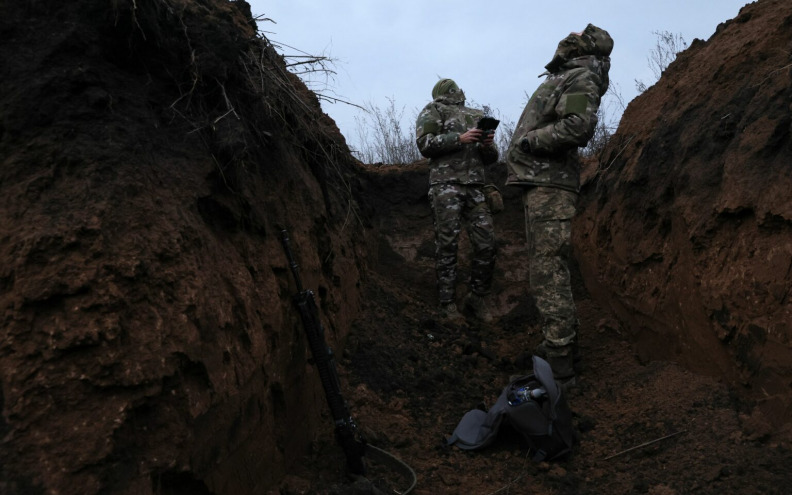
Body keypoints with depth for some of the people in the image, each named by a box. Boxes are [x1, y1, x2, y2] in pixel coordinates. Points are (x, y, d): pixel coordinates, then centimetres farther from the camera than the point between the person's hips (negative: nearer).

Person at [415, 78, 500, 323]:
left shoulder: (478, 116, 24)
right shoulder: (433, 110, 11)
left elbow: (491, 158, 22)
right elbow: (424, 144, -4)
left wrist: (488, 144, -1)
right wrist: (459, 139, -14)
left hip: (475, 188, 5)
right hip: (446, 185, -4)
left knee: (486, 243, -2)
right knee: (447, 245, -5)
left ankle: (477, 298, 13)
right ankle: (447, 303, 3)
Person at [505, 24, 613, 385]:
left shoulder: (582, 78, -7)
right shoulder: (561, 79, 23)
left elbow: (580, 126, -24)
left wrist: (529, 140, -16)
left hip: (548, 185, -11)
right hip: (541, 182, 11)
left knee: (547, 271, -13)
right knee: (551, 266, 15)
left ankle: (559, 364, -9)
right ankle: (565, 341, 26)